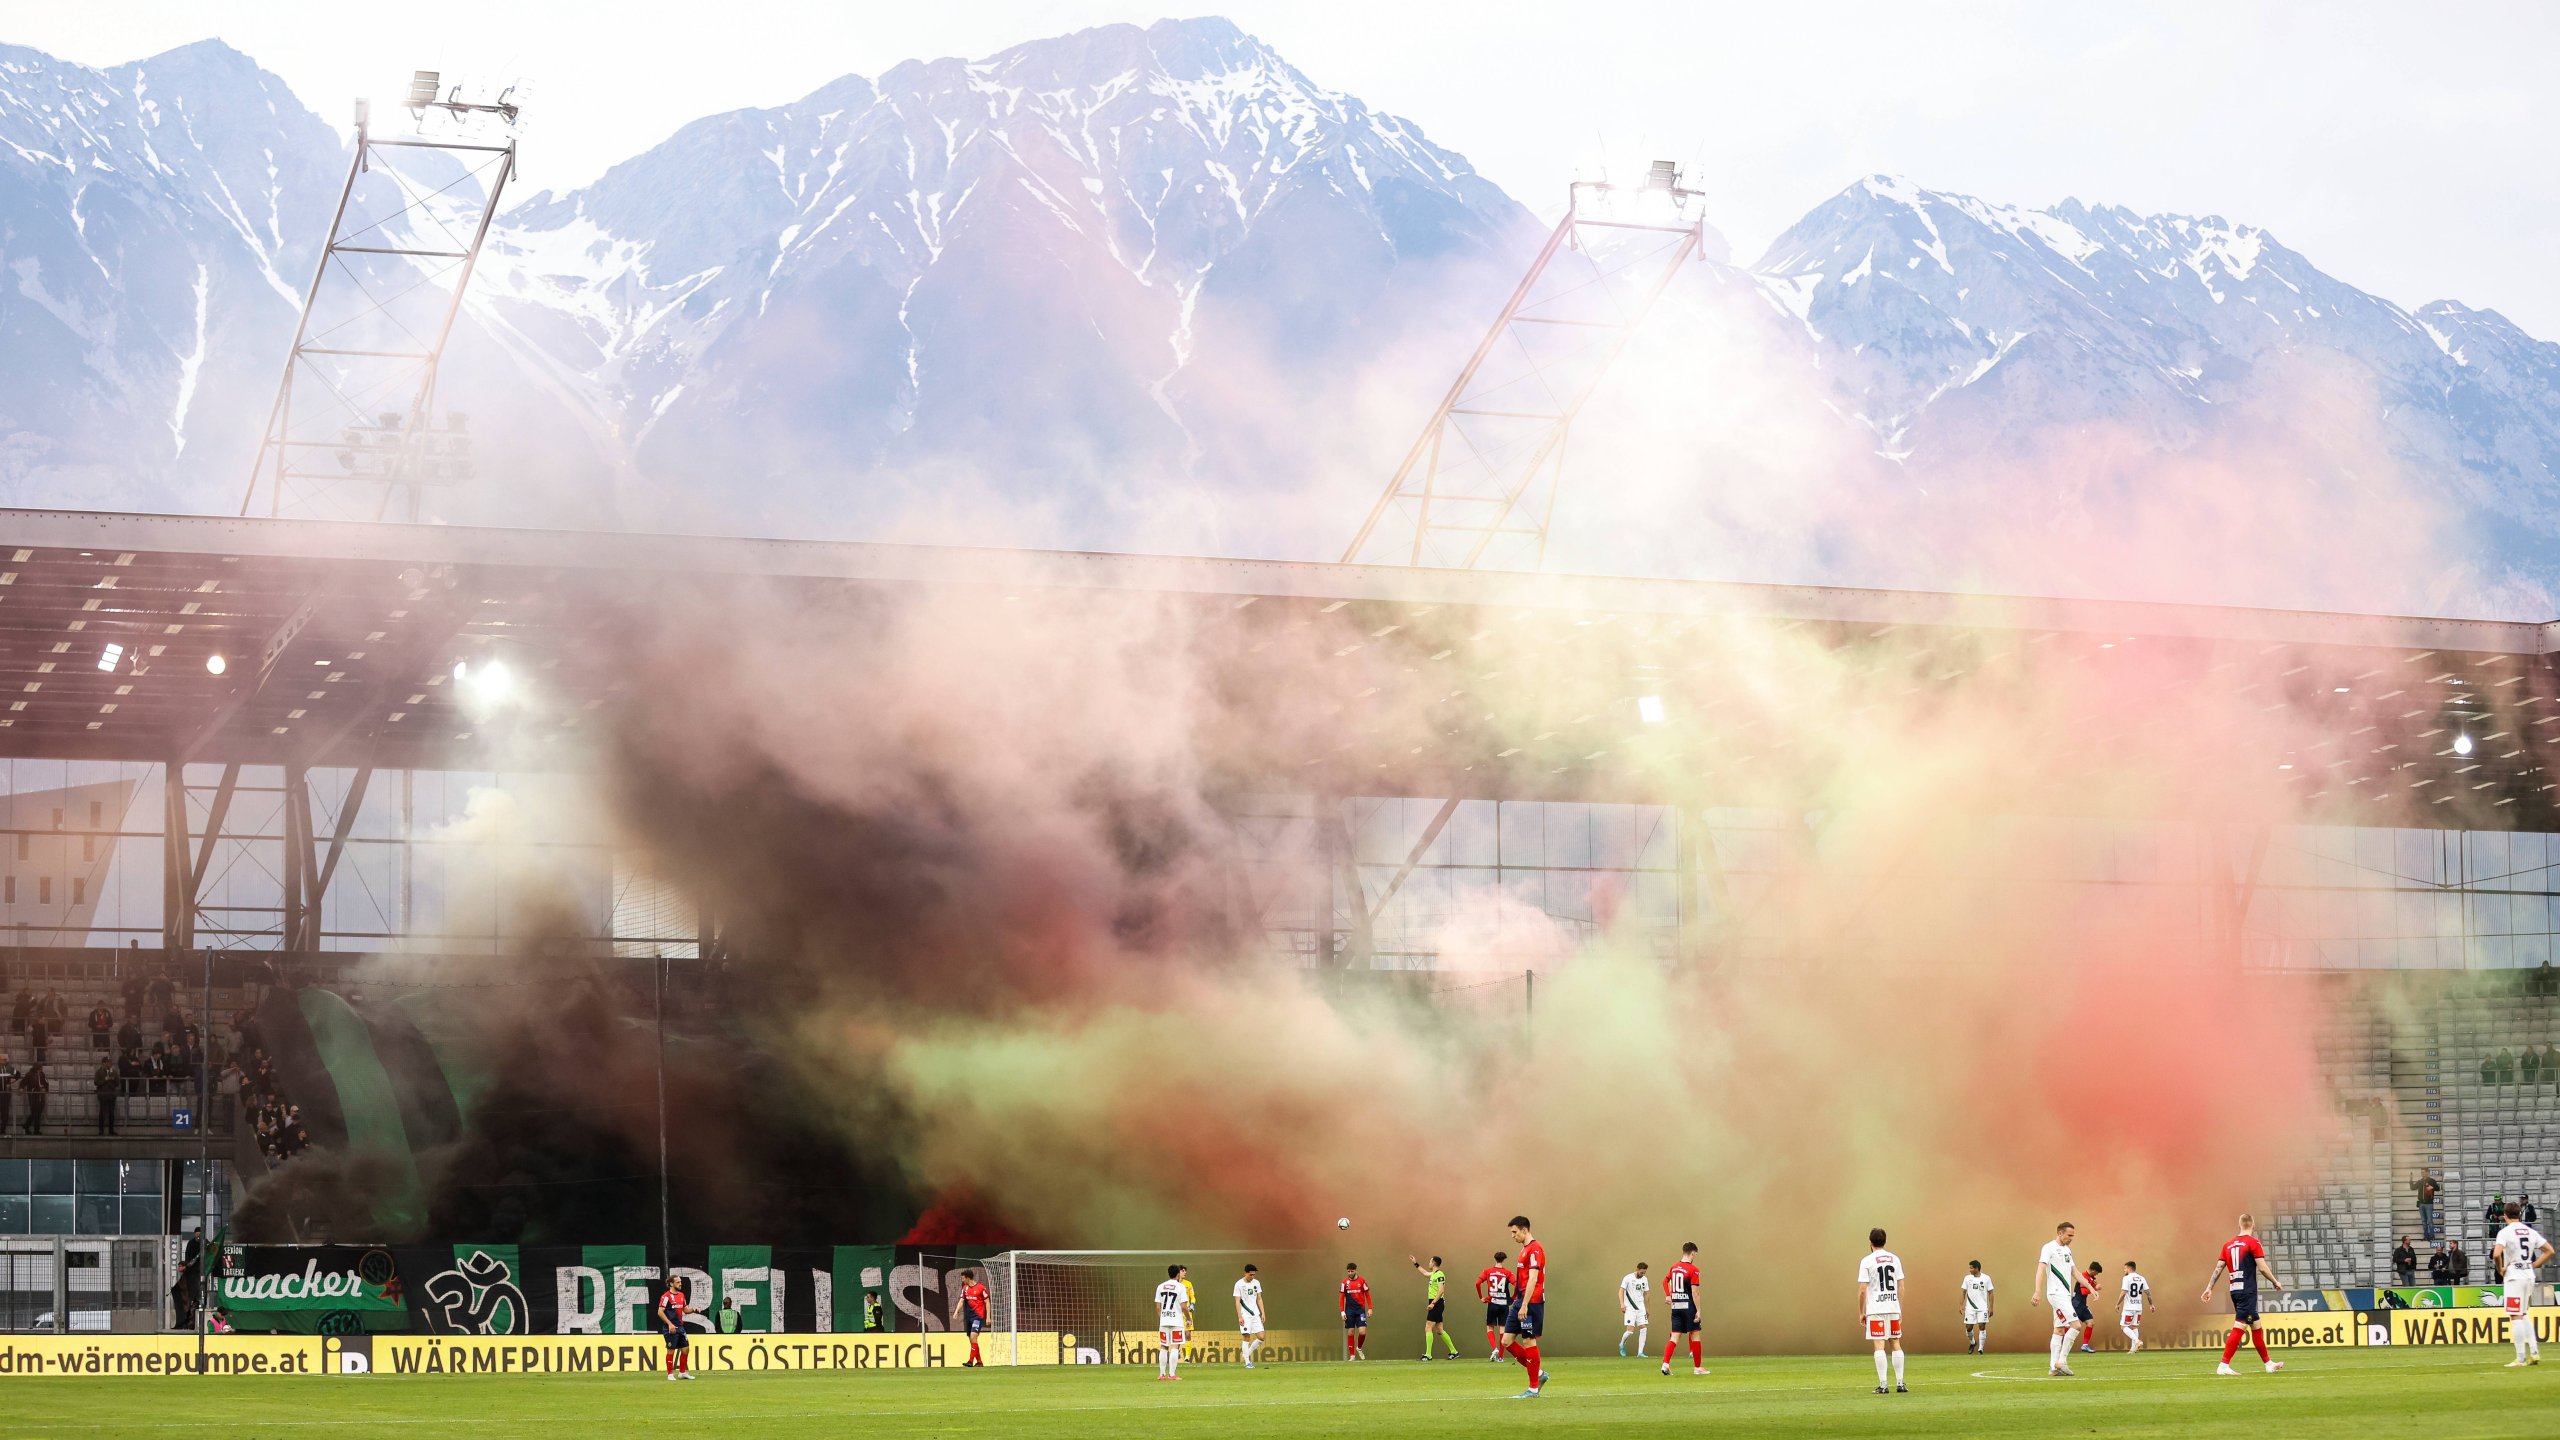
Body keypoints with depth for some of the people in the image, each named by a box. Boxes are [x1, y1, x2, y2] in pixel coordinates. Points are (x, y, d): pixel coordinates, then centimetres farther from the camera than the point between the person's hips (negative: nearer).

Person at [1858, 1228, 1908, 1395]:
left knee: (1879, 1346, -4)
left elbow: (1862, 1290, -7)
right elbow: (1901, 1287, 9)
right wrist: (1900, 1310, 16)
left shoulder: (1867, 1262, -5)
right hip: (1893, 1307, 4)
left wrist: (1861, 1312, 2)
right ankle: (1900, 1383, 10)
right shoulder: (1895, 1259, 8)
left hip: (1876, 1310, -4)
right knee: (1895, 1344, 10)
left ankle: (1882, 1385, -8)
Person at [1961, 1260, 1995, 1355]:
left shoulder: (1986, 1278, -2)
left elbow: (1990, 1293, 2)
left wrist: (1991, 1308, -2)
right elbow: (1964, 1292, 10)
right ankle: (1972, 1343, 29)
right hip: (1970, 1307, 2)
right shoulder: (1967, 1278, 4)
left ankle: (1981, 1349, -2)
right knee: (1969, 1328, 1)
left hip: (1982, 1307, -2)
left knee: (1982, 1327, -9)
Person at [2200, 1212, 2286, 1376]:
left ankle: (2268, 1363, 24)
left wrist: (2209, 1288, 11)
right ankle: (2224, 1365, -18)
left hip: (2234, 1290, 7)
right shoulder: (2253, 1243, -7)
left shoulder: (2228, 1244, 11)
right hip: (2248, 1291, -7)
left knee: (2256, 1327, 16)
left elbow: (2218, 1268, 9)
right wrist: (2275, 1282, 4)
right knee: (2239, 1328, -11)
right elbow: (2262, 1268, -11)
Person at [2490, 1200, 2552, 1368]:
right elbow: (2549, 1251, 10)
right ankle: (2534, 1352, 11)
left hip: (2514, 1277, -6)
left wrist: (2500, 1269, -7)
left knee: (2516, 1317, -4)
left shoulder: (2505, 1232, -10)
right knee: (2524, 1315, 19)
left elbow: (2496, 1254, -24)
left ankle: (2521, 1358, -6)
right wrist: (2534, 1265, 11)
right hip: (2529, 1275, 6)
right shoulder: (2531, 1232, 8)